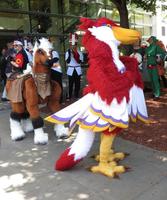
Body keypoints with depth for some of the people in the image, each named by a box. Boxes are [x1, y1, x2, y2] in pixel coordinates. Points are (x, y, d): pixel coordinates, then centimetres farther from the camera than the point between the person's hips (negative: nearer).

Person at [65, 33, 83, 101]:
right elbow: (67, 61, -12)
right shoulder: (68, 52, 0)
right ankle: (69, 96, 8)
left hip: (78, 70, 1)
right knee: (70, 84, 1)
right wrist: (70, 53, -19)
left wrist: (75, 54, -16)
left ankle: (76, 95, 19)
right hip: (71, 70, -1)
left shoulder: (79, 52, 2)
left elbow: (80, 61, -11)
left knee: (77, 83, 7)